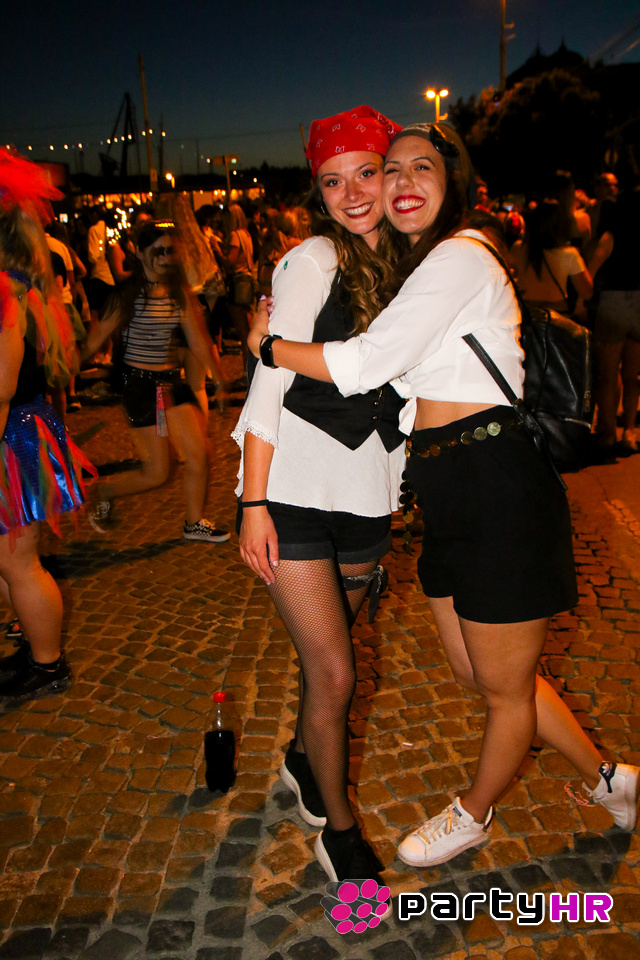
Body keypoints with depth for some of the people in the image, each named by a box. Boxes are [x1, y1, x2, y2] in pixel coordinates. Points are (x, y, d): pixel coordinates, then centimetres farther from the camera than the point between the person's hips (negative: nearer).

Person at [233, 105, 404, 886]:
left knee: (326, 653, 19)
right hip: (295, 493, -5)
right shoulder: (314, 259, -7)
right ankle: (336, 824, 23)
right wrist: (253, 503, -15)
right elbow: (270, 380, -11)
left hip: (368, 497, 5)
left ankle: (303, 757, 47)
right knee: (334, 672, 0)